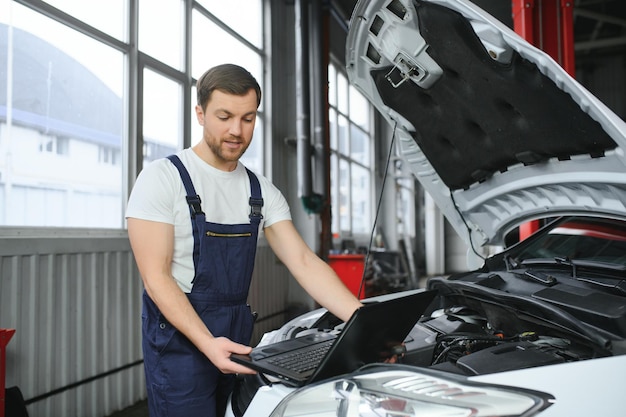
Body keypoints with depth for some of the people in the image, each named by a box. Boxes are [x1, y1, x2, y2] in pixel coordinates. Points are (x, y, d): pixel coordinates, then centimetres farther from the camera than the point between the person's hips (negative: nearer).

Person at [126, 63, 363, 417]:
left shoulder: (263, 192, 4)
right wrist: (207, 343, -28)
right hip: (179, 337, -5)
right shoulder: (163, 178, -10)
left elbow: (305, 263, -3)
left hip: (236, 337, 5)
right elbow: (156, 277, -15)